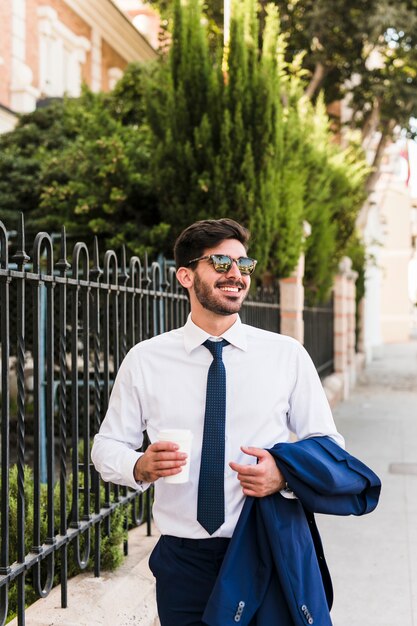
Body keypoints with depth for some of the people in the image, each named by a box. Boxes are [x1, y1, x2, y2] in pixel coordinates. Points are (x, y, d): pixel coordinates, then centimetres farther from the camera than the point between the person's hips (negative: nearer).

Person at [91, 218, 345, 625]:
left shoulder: (287, 355, -1)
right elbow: (106, 446, 5)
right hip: (183, 558, 0)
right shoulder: (144, 360, -1)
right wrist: (141, 466, -17)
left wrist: (285, 474, -18)